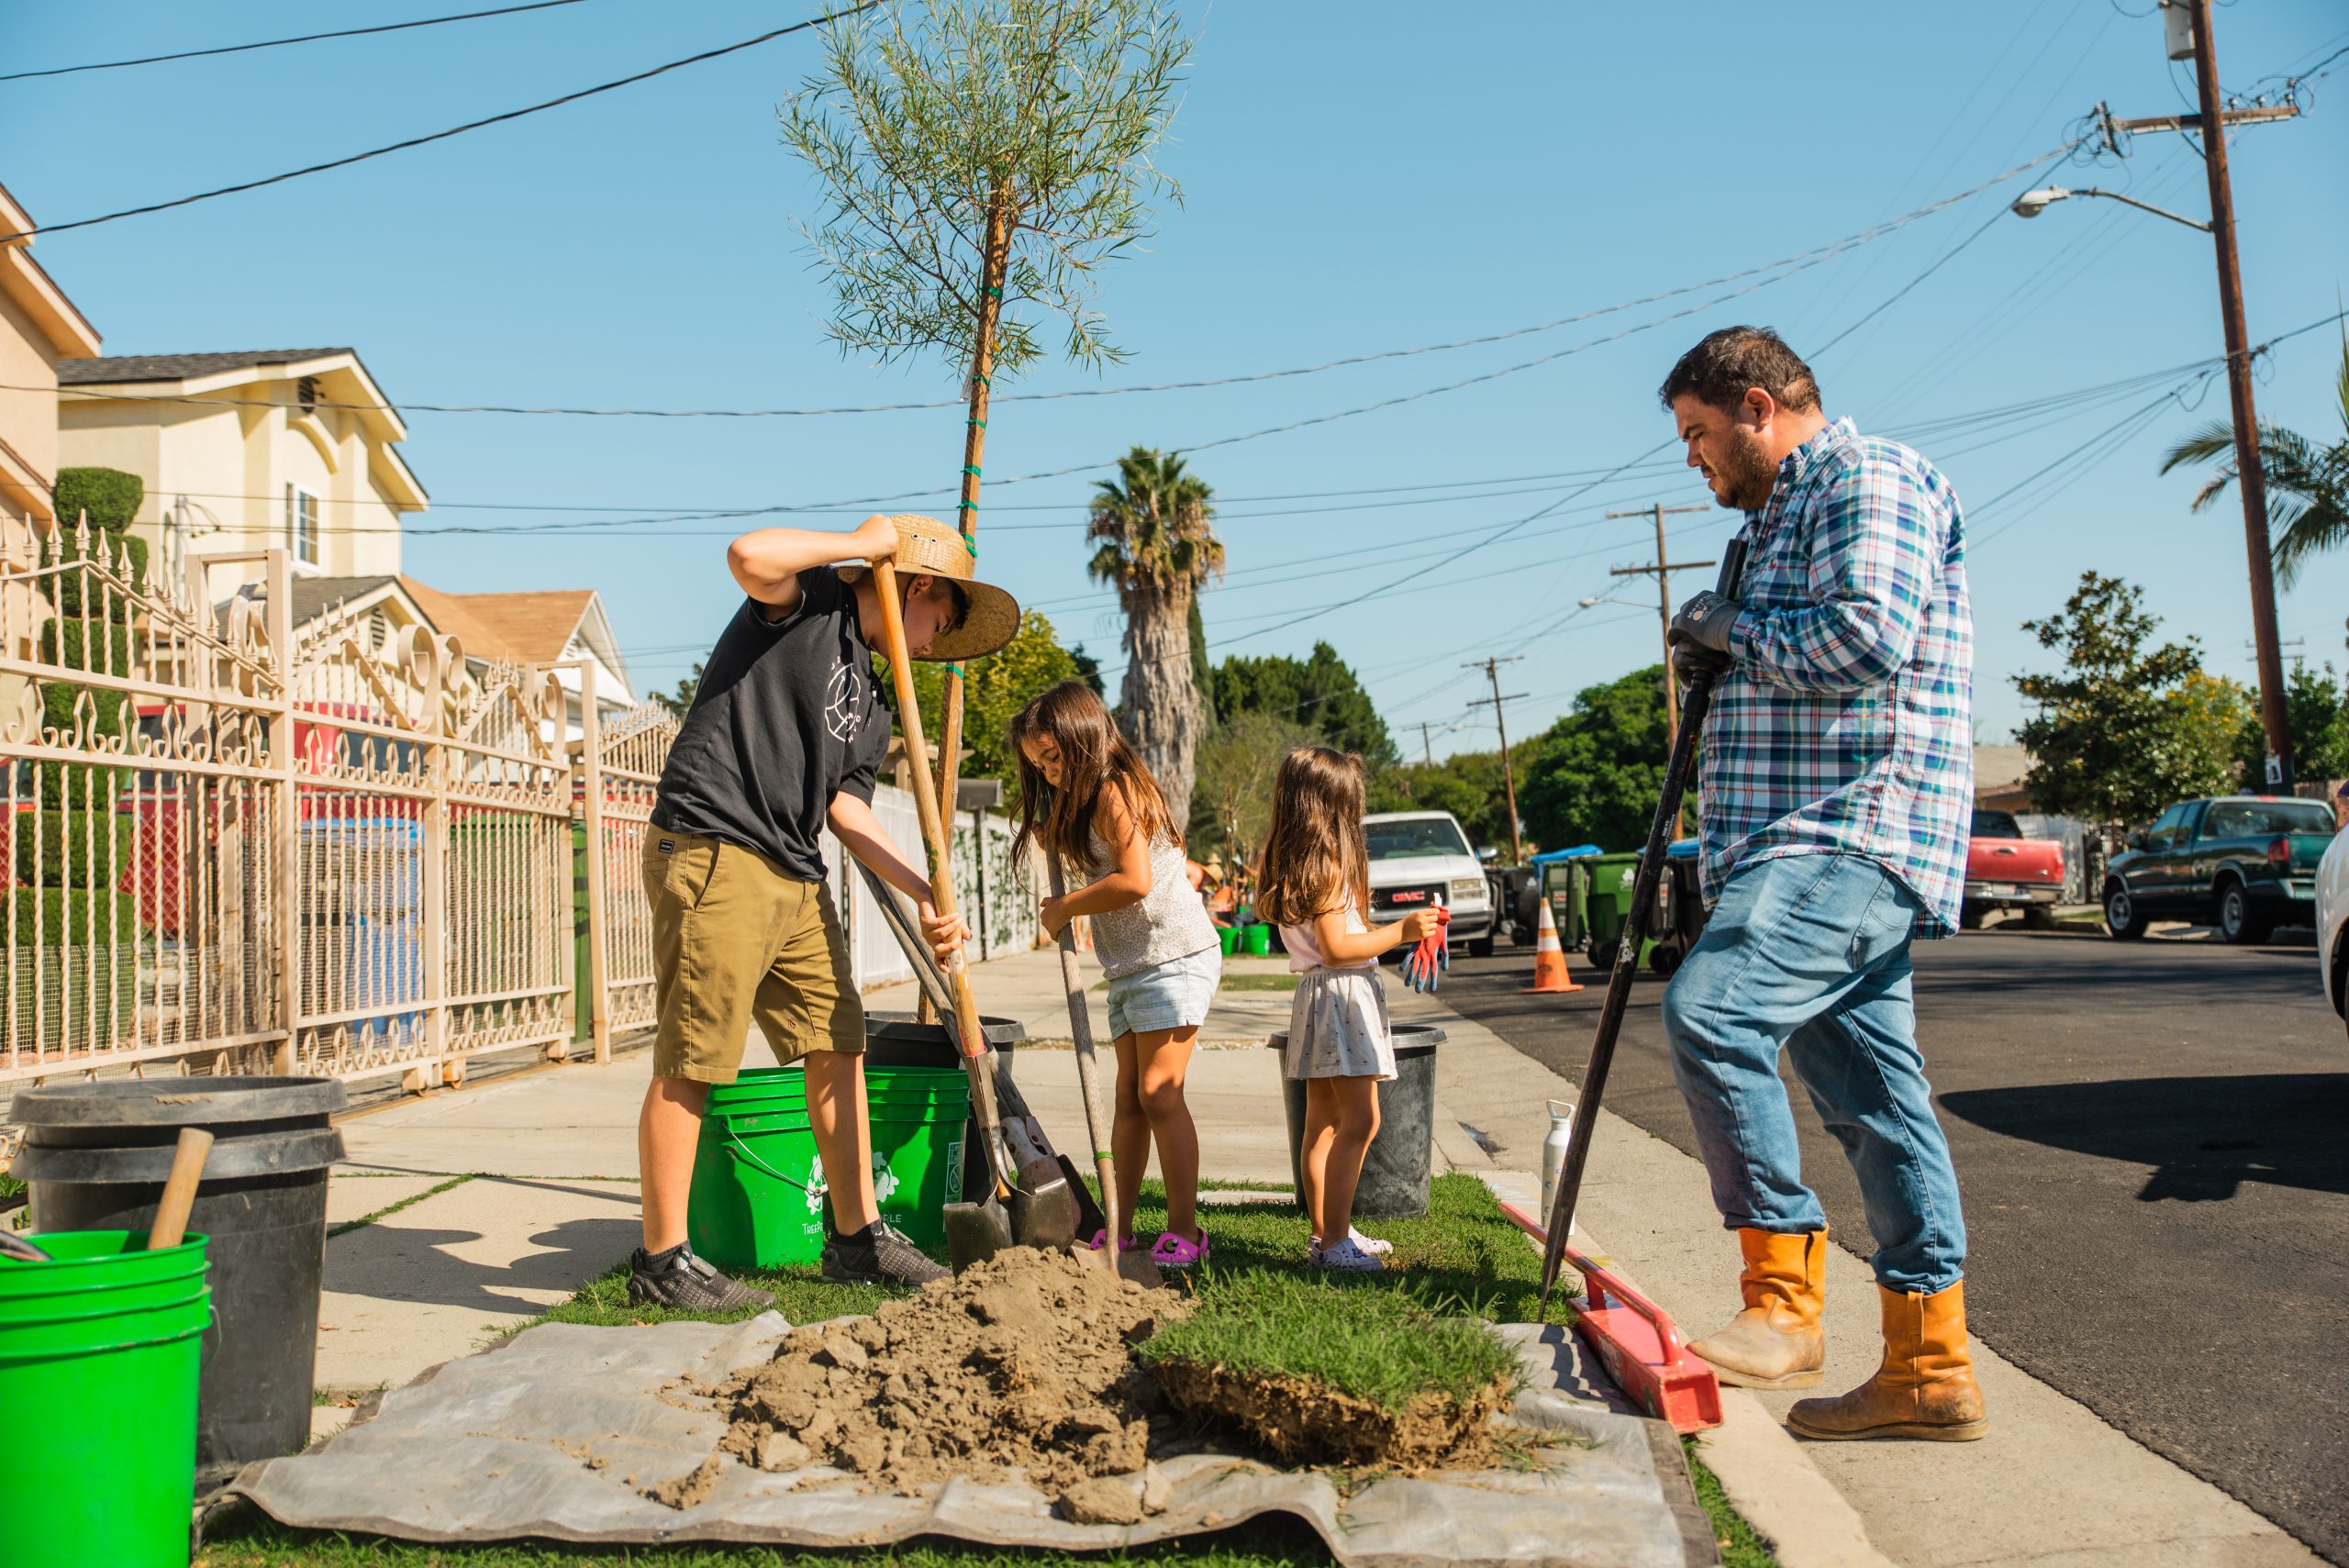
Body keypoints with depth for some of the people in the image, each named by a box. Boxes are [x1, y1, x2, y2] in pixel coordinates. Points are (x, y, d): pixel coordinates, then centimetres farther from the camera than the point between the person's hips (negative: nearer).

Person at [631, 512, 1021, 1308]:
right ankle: (662, 1260, 5)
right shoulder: (813, 600, -2)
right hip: (712, 852, -9)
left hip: (796, 876, 9)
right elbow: (750, 556, -24)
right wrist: (861, 543, -9)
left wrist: (925, 895, 6)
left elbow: (848, 807, 16)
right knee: (689, 1063, -4)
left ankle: (856, 1237, 22)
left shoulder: (868, 703, 22)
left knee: (839, 1046, 11)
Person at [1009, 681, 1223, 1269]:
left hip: (1174, 955, -10)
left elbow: (1135, 881, -22)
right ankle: (1117, 1229, 9)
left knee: (1159, 1092, -10)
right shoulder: (1083, 802, 19)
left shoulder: (1115, 790, -12)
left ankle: (1185, 1231, -4)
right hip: (1130, 966, 10)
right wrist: (1054, 840, 10)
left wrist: (1067, 906, -10)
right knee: (1129, 1095, 7)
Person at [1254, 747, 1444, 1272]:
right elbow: (1335, 948, -19)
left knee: (1324, 1122, 13)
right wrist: (1400, 932, -16)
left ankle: (1325, 1234, 20)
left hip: (1317, 994, 10)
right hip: (1342, 992, -10)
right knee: (1359, 1120, -11)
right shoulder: (1329, 864, -16)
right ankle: (1335, 1242, -12)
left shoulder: (1292, 864, 13)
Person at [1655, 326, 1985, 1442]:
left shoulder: (1868, 479, -5)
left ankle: (1784, 1295, -17)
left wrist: (1737, 631, -7)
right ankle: (1929, 1371, 14)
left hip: (1854, 830, -11)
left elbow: (1868, 638, -20)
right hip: (1815, 846, 11)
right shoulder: (1790, 513, 27)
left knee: (1709, 1011, -26)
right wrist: (1719, 660, 15)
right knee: (1871, 1093, 9)